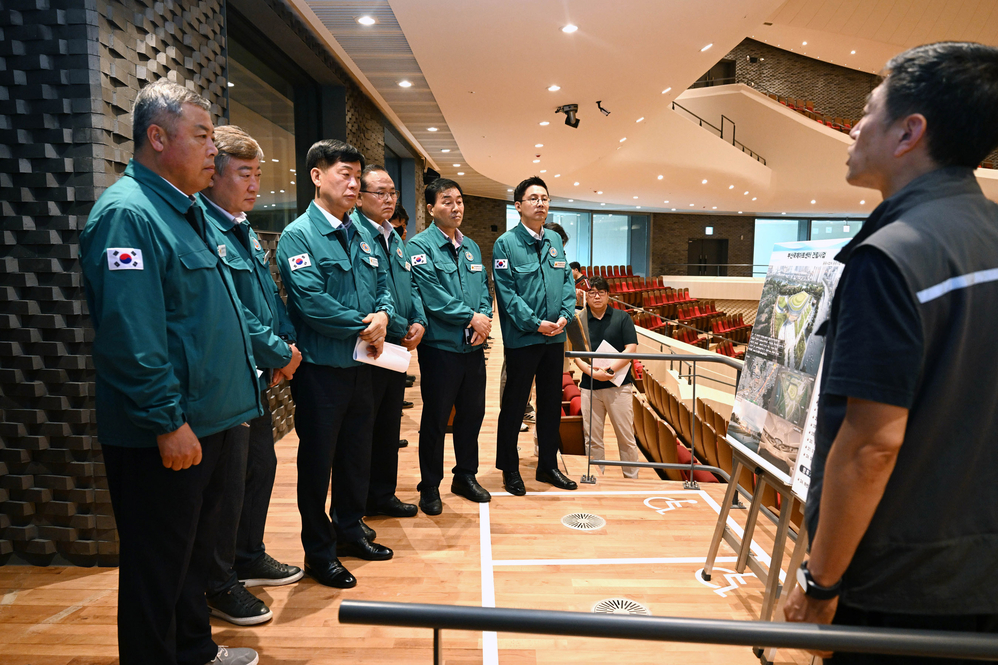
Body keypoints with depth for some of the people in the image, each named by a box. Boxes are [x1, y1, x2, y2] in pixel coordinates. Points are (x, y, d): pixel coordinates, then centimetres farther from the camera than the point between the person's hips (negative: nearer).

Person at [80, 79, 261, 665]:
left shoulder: (191, 211, 14)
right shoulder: (127, 213, -16)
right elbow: (131, 335, -24)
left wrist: (238, 395, 19)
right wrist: (168, 422, -22)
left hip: (214, 421, 10)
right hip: (162, 439, -10)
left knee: (197, 549, 23)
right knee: (158, 569, 8)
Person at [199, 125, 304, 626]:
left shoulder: (245, 232, 14)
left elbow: (271, 296, 16)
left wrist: (287, 344, 1)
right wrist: (280, 352, -14)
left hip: (258, 377, 10)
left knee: (262, 466, 19)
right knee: (228, 481, 3)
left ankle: (249, 559, 38)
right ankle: (220, 587, 22)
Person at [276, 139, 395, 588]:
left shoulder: (360, 234, 11)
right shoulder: (298, 235, -12)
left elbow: (383, 285, 13)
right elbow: (311, 303, -22)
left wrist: (382, 315, -9)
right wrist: (364, 327, -13)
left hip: (361, 363, 7)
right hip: (321, 367, -7)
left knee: (356, 451, 18)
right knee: (318, 459, 6)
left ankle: (349, 531, 37)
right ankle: (318, 551, 22)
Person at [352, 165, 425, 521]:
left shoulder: (395, 238, 14)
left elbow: (410, 285, 16)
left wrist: (418, 321, -2)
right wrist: (399, 329, -18)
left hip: (398, 349, 9)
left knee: (389, 425, 18)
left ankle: (383, 494, 32)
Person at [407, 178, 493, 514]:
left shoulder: (471, 247, 14)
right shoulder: (420, 246, -8)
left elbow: (484, 290, 12)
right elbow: (432, 295, -17)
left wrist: (485, 319, -8)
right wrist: (471, 317, -15)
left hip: (473, 346, 6)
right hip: (440, 345, -6)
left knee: (473, 412, 15)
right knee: (435, 418, 5)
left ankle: (465, 476, 33)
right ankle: (430, 486, 21)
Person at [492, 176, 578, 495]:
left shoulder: (555, 240, 10)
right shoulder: (506, 243, -8)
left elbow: (568, 281, 9)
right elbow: (507, 292, -14)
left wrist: (565, 315, -7)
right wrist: (536, 323, -19)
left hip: (555, 337, 6)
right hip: (522, 338, -6)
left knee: (551, 403, 14)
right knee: (514, 404, 5)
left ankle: (548, 465, 29)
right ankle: (510, 469, 20)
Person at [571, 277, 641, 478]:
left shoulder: (622, 318, 2)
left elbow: (631, 349, -4)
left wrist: (610, 370, -14)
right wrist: (591, 371, -14)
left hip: (619, 385, -1)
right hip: (590, 386, 2)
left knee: (626, 437, 5)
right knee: (593, 439, 8)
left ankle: (632, 479, 17)